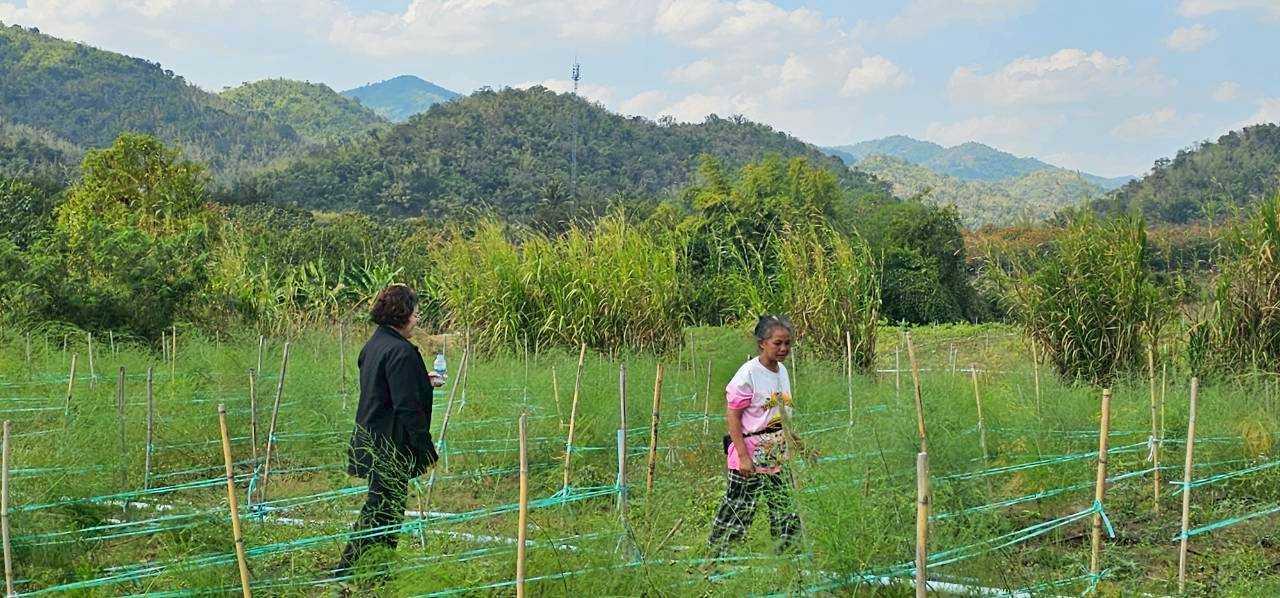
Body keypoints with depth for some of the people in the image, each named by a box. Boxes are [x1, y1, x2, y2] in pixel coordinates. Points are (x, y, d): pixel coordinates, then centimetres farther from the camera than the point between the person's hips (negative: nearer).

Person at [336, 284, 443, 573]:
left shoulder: (373, 345, 10)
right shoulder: (401, 351, -19)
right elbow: (407, 406, -22)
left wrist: (424, 381, 26)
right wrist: (426, 449, -16)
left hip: (371, 440, 10)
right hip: (392, 447, -10)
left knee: (383, 507, 17)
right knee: (380, 509, -2)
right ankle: (347, 568, 0)